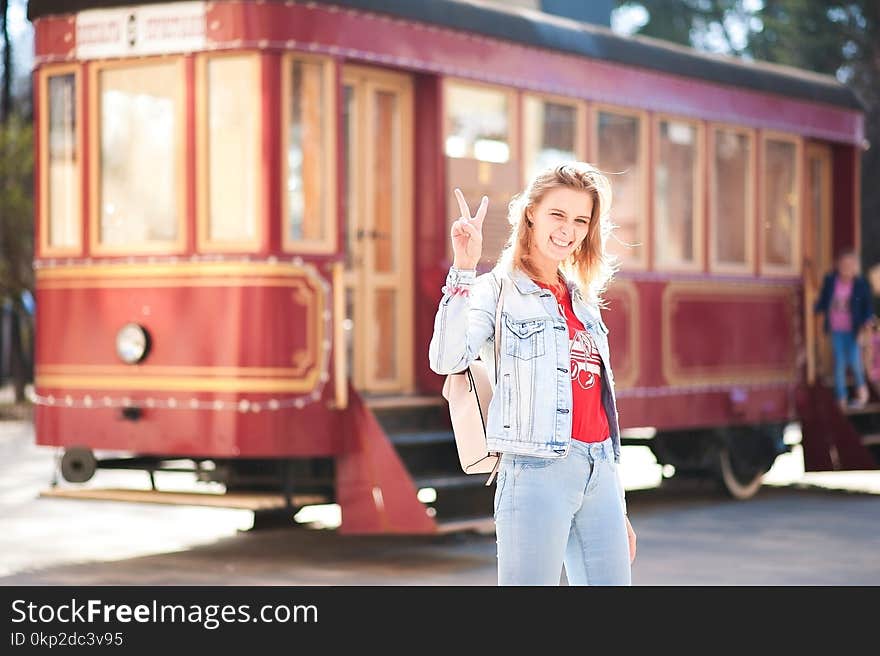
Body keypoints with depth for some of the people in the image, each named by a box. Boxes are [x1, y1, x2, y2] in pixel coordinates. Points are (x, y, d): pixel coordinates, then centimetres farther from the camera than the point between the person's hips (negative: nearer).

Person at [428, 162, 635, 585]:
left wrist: (619, 511, 21)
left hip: (600, 474, 7)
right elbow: (446, 360, -19)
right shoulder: (499, 290, 1)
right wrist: (464, 269, -22)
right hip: (537, 471, -6)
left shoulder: (584, 301, 19)